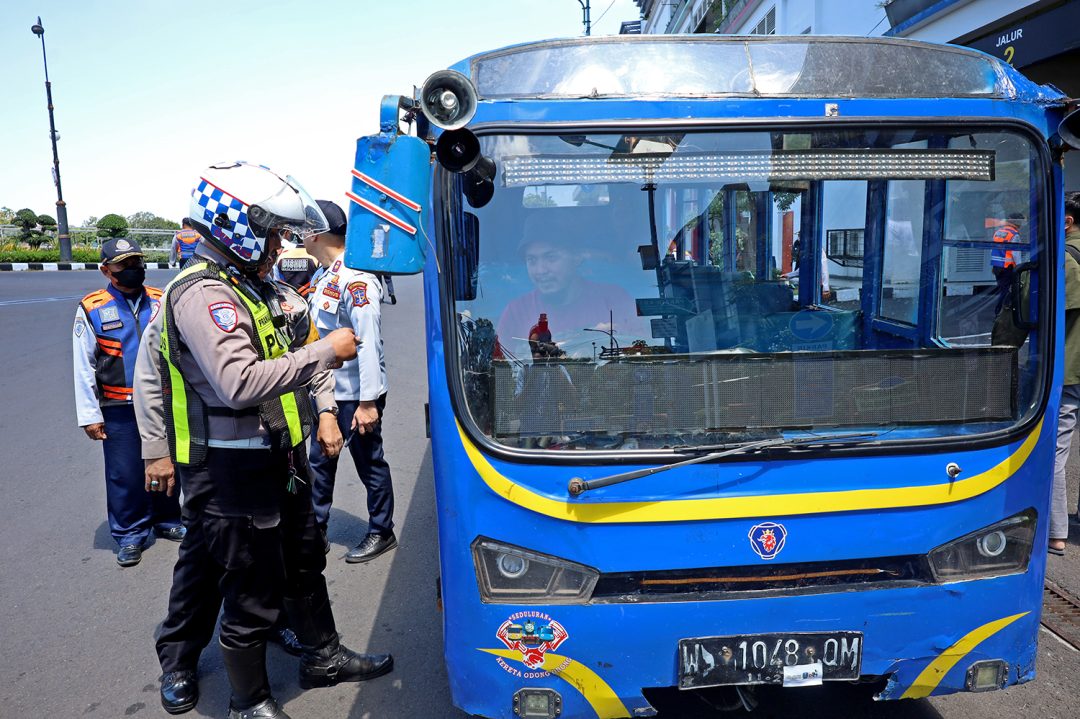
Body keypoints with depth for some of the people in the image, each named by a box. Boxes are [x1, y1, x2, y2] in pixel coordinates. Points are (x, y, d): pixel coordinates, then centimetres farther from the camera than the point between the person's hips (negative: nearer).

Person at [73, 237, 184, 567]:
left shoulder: (161, 301, 3)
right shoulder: (92, 309, -4)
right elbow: (84, 366, -2)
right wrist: (89, 414, -5)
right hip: (120, 410, -2)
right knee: (125, 474, 5)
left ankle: (167, 519, 33)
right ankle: (130, 534, 21)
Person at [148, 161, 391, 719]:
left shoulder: (249, 287, 11)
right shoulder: (202, 295, -20)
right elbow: (240, 383, -33)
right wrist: (325, 351, -26)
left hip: (275, 461, 10)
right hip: (232, 476, -10)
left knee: (303, 563, 24)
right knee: (253, 596, 6)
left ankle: (322, 657, 43)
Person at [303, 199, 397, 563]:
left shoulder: (356, 278, -20)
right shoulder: (327, 275, 9)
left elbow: (369, 342, -24)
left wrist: (368, 402, -25)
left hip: (356, 394, -9)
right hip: (328, 390, 9)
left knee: (369, 464, 6)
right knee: (320, 463, 17)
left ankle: (381, 533, 23)